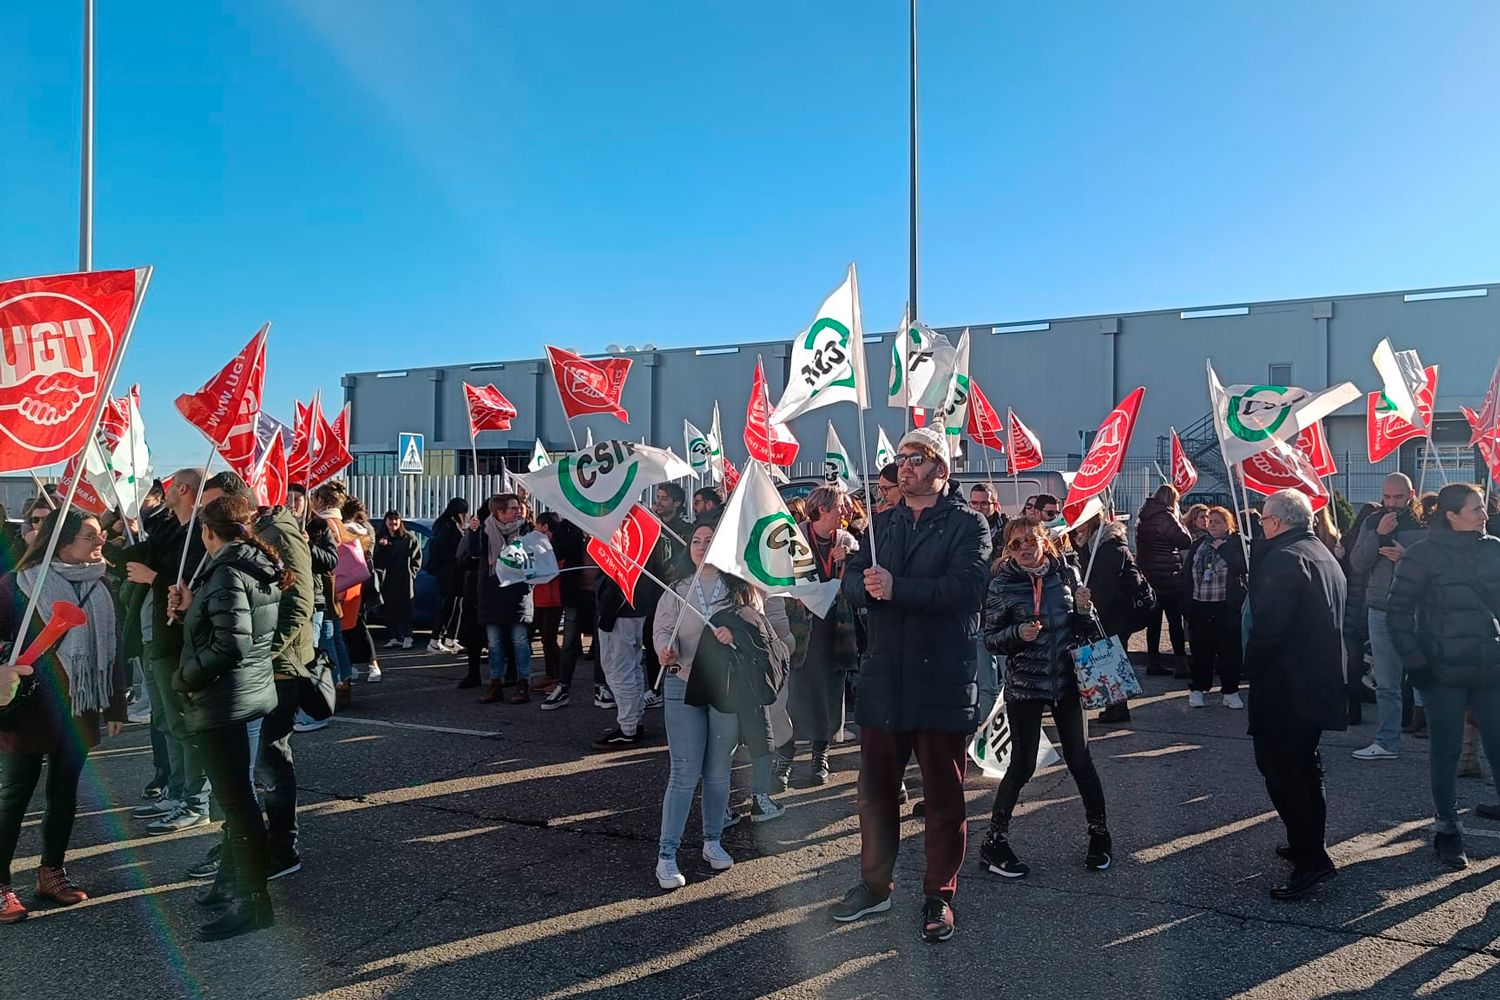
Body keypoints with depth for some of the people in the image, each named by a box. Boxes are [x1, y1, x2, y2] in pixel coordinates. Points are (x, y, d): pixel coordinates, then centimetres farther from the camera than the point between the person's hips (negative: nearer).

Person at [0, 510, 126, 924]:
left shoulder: (101, 586, 4)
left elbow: (114, 646, 8)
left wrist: (115, 706, 8)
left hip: (78, 712, 5)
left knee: (64, 793, 15)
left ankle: (52, 872, 30)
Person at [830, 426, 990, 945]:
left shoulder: (967, 525, -4)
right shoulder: (881, 523, 14)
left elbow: (965, 588, -19)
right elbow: (852, 578, 4)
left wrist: (896, 587, -24)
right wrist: (868, 586, -19)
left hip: (943, 680, -4)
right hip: (884, 677, 5)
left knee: (944, 796, 8)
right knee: (875, 789, 14)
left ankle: (938, 897, 24)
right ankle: (874, 884, 31)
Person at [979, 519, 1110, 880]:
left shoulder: (1066, 574, 1)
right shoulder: (1002, 585, -7)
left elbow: (1084, 631, 11)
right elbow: (990, 639, -5)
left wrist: (1084, 609, -9)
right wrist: (1018, 634, -23)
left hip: (1067, 680, 3)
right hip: (1024, 685, -3)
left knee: (1080, 760, 8)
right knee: (1022, 765, 0)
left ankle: (1099, 835, 28)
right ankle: (995, 843, 14)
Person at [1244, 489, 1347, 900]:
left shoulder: (1284, 558, -18)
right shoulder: (1324, 555, 14)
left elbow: (1267, 625, -25)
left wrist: (1251, 665, -10)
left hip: (1286, 685, -10)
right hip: (1320, 682, 10)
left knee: (1281, 771, -5)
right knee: (1304, 766, 20)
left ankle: (1311, 858, -4)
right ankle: (1310, 844, 31)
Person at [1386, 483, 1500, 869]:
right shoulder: (1423, 555, -6)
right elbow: (1398, 611, -5)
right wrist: (1415, 662, -10)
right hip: (1443, 674, -3)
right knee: (1446, 753, 7)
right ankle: (1447, 830, 19)